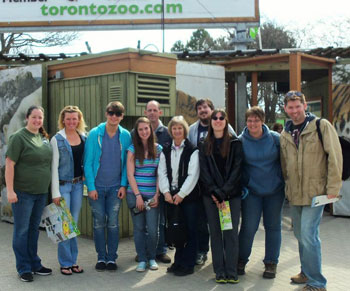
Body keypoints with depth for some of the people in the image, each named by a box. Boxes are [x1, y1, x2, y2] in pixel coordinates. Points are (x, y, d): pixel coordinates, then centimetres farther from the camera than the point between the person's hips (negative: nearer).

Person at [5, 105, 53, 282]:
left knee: (34, 229, 15)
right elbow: (9, 164, -13)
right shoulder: (19, 137, -9)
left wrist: (51, 189, 14)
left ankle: (34, 264, 25)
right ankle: (23, 268, 13)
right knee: (22, 230, 3)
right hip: (23, 193, -6)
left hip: (41, 192, 6)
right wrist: (10, 190, -18)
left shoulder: (44, 138, 10)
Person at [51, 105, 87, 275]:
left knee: (74, 223, 11)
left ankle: (73, 260, 21)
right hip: (63, 185, -4)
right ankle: (65, 262, 11)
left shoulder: (84, 137, 5)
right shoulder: (57, 139, -7)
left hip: (78, 184, 4)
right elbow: (54, 167, -9)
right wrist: (55, 192, -12)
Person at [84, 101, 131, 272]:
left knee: (113, 223, 4)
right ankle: (101, 258, 18)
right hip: (97, 187, -1)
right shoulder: (94, 134, -4)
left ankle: (112, 258, 15)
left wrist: (124, 185, -2)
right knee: (99, 223, 6)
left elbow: (127, 162, 6)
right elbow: (88, 162, -4)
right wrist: (91, 187, -8)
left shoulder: (125, 136, 1)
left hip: (115, 187, 1)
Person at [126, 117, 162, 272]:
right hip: (135, 194, 0)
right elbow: (130, 174, -1)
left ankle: (152, 258, 18)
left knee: (152, 229, -3)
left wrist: (157, 195, -4)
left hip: (152, 195, 1)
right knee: (139, 227, 3)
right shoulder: (132, 149, 2)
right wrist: (138, 195, -7)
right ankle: (142, 260, 16)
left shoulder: (158, 149, 6)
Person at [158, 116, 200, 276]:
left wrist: (181, 194, -13)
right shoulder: (165, 151, 11)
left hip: (188, 196, -4)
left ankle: (188, 265, 9)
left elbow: (193, 175, -10)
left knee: (190, 231, 1)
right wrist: (166, 191, -8)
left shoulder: (192, 151, -4)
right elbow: (162, 173, 5)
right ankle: (178, 261, 21)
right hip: (171, 197, 4)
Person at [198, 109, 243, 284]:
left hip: (232, 194, -2)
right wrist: (214, 192, -11)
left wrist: (223, 193, -14)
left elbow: (236, 170, -5)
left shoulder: (235, 143, 4)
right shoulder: (204, 146, 10)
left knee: (231, 233, -3)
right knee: (215, 233, 4)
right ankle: (219, 272, 11)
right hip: (211, 195, 2)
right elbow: (204, 172, 3)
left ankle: (231, 272, 5)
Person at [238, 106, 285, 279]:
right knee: (248, 227, -3)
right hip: (251, 190, -1)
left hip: (275, 190, 1)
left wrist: (284, 181, 4)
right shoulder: (240, 141, -5)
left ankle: (271, 263, 23)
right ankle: (241, 260, 17)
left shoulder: (275, 138, -3)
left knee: (273, 226, 9)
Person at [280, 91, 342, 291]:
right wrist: (288, 185, 15)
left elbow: (335, 156, -10)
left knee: (308, 236, -10)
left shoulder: (322, 126, -7)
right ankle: (307, 273, 32)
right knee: (300, 235, 15)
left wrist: (333, 188, -13)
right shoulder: (285, 134, 10)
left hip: (316, 192, -6)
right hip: (295, 195, 6)